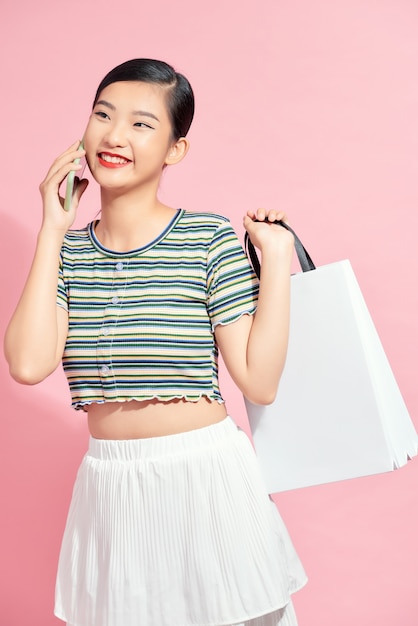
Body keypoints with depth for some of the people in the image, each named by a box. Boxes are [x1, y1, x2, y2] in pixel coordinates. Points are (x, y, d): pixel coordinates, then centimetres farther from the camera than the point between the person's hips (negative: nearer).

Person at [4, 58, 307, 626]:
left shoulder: (211, 240, -8)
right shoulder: (66, 251, 2)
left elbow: (260, 382, -11)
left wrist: (276, 256, -14)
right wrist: (53, 232, -9)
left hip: (205, 473, -2)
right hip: (109, 484, 3)